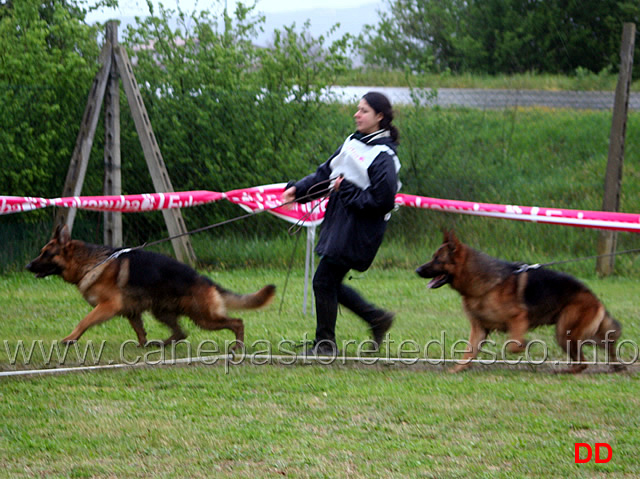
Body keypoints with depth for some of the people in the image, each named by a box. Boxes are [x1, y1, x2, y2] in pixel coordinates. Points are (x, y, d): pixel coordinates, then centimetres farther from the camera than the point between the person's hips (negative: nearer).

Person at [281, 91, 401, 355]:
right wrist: (298, 189, 4)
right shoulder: (353, 143, 11)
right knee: (331, 283, 13)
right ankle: (377, 318, 27)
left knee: (324, 281, -5)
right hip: (339, 223, 9)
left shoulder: (383, 157, -15)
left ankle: (325, 343, 9)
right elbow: (326, 173, 16)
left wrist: (347, 190, -17)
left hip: (359, 232, -9)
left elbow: (382, 201, -20)